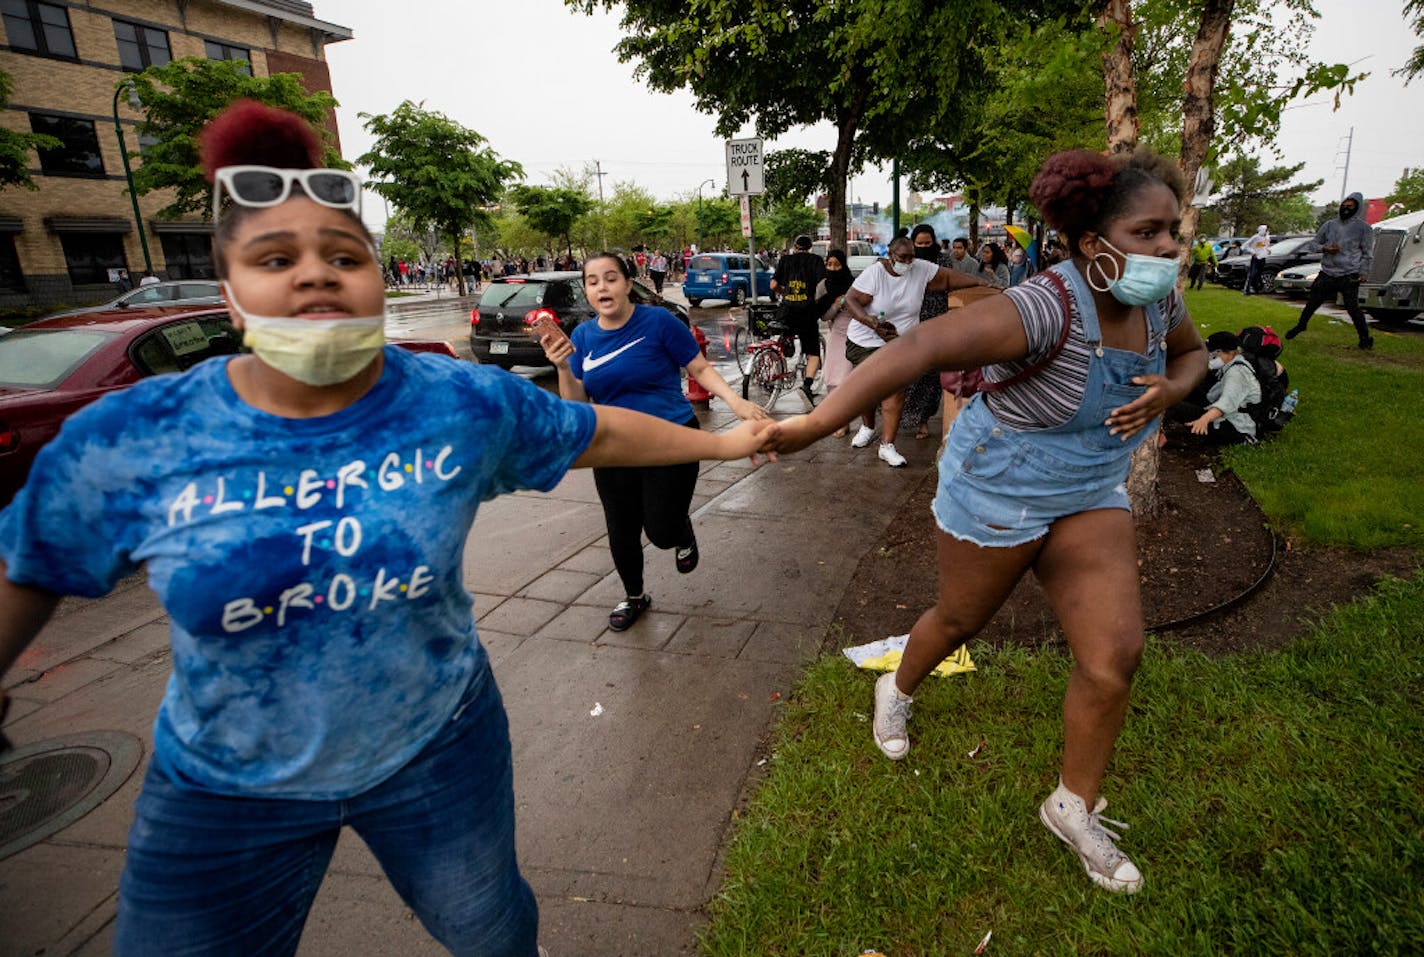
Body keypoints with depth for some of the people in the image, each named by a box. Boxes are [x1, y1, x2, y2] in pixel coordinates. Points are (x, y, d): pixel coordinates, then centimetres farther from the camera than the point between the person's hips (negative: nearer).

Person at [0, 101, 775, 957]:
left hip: (439, 749, 0)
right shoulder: (128, 440, -15)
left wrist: (716, 442, 4)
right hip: (222, 791, 1)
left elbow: (599, 433, -4)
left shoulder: (465, 403, -16)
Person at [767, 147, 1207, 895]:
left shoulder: (1157, 299, -4)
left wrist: (1169, 390, -7)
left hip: (1089, 495, 7)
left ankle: (1074, 808, 24)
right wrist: (817, 422, -54)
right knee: (959, 620, 15)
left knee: (1115, 655, 1)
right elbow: (920, 348, -44)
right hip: (997, 488, -6)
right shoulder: (1047, 309, -30)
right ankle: (897, 690, 51)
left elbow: (1190, 352, 18)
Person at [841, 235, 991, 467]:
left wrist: (981, 283, -7)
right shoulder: (874, 274, -13)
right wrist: (870, 321, -32)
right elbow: (851, 300, -17)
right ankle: (867, 427, 39)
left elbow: (950, 277, 2)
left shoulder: (921, 269, -3)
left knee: (894, 391, -9)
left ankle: (887, 446, -2)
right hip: (865, 342, -1)